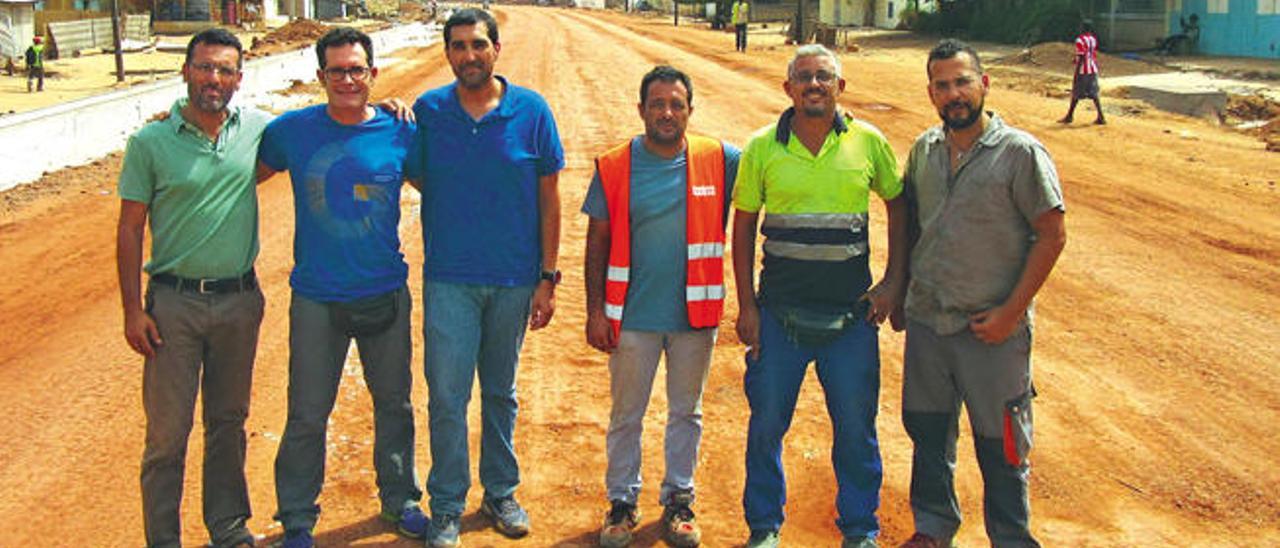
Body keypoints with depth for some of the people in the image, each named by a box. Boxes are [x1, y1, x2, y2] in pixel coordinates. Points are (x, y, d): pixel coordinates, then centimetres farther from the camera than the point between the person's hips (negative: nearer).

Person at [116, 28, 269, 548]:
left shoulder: (258, 129, 0)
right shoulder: (151, 142, -6)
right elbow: (130, 230, -2)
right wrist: (132, 308, -7)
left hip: (239, 299, 3)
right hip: (174, 303, -2)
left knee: (229, 421, 16)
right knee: (168, 431, 3)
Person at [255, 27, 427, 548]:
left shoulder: (401, 133, -3)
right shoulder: (291, 131, -5)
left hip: (386, 295, 1)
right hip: (317, 299, -1)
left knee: (394, 403, 16)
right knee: (307, 415, 6)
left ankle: (399, 499, 36)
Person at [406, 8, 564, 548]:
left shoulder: (531, 110, -3)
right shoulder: (426, 111, -2)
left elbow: (549, 197, 1)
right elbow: (414, 176, 12)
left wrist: (548, 277, -1)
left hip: (514, 279, 1)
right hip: (449, 279, 0)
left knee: (501, 392, 15)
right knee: (447, 396, -1)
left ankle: (501, 492, 31)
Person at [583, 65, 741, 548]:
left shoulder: (719, 160, -4)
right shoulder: (614, 166, -4)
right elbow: (597, 242, 0)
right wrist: (595, 311, -4)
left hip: (696, 312, 1)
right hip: (633, 315, 0)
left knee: (686, 412, 14)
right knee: (625, 414, 11)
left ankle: (678, 499, 30)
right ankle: (622, 501, 27)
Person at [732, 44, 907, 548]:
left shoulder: (868, 142, -1)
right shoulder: (762, 148, -1)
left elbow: (899, 206, 11)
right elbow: (743, 228, 4)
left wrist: (893, 281, 3)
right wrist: (746, 305, -1)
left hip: (851, 315, 0)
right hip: (779, 313, 0)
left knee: (855, 429, 8)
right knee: (766, 424, 9)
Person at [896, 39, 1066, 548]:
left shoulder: (1021, 153, -11)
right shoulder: (924, 150, 5)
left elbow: (1051, 236, -10)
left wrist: (1011, 311, -14)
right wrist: (898, 290, 13)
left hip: (993, 330, -5)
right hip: (926, 320, 5)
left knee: (1000, 447, 5)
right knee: (927, 430, 17)